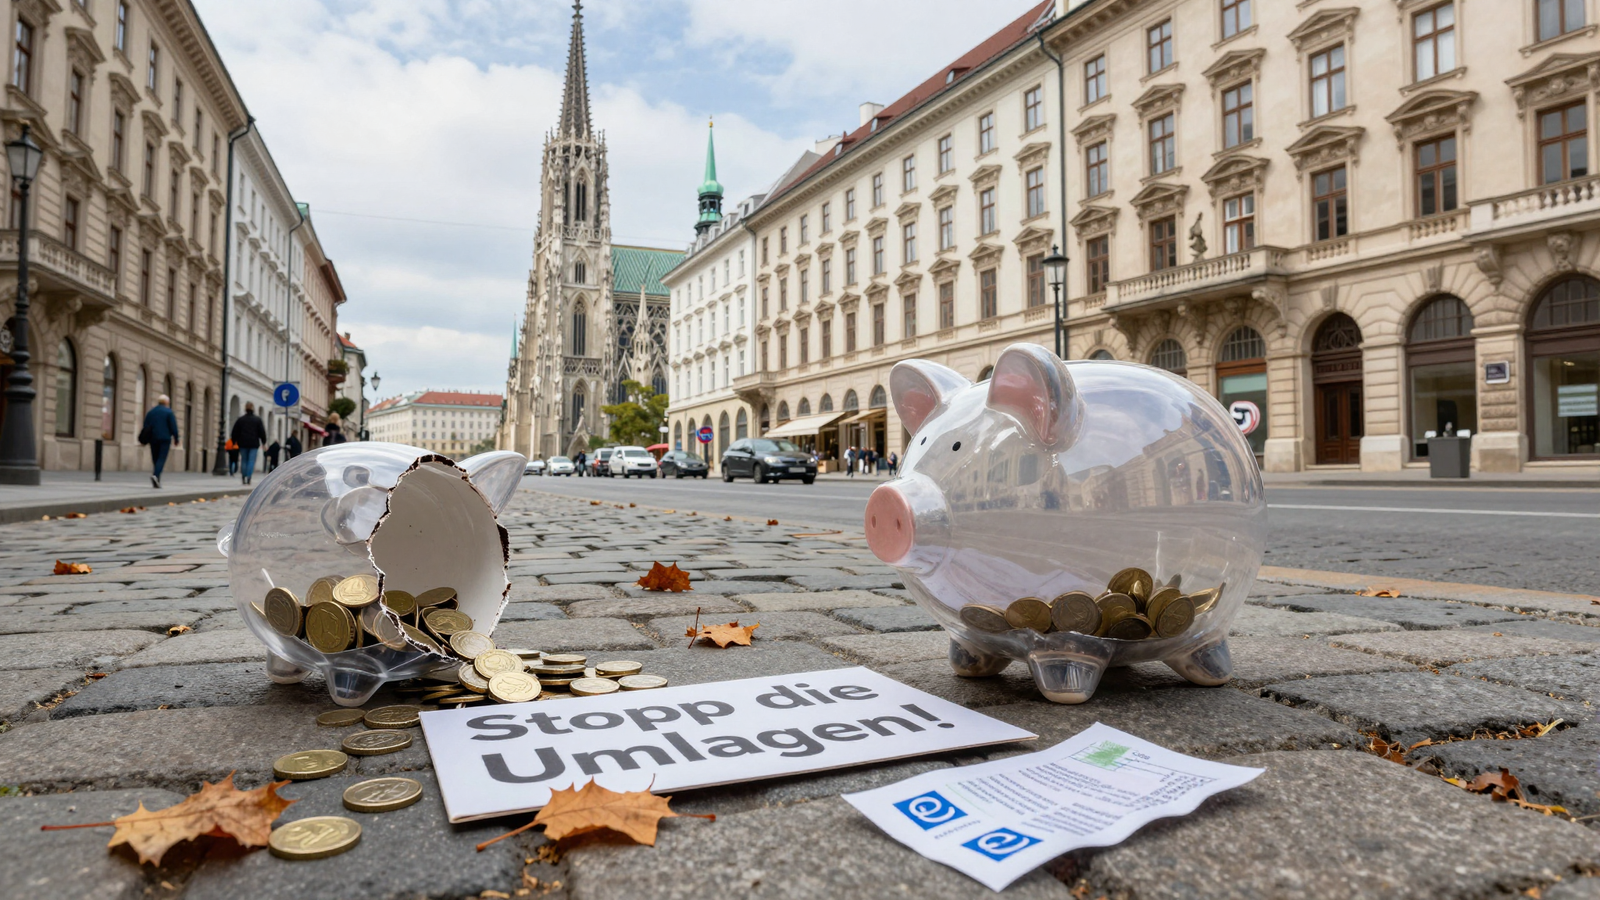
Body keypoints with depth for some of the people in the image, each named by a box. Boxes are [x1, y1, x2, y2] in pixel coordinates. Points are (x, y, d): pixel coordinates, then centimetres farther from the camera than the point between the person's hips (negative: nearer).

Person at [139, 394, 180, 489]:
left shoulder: (150, 412, 13)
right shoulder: (169, 412, -2)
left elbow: (145, 427, 12)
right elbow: (173, 427, -7)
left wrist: (144, 439, 14)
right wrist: (176, 439, -1)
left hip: (153, 439, 5)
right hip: (165, 439, -5)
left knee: (155, 459, 9)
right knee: (161, 459, -8)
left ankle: (157, 481, 7)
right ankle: (155, 475, -31)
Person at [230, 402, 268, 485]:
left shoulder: (240, 419, 5)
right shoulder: (258, 420, 0)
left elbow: (234, 432, 7)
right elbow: (262, 432, -1)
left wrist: (234, 442, 16)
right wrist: (263, 442, 7)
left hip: (243, 444, 2)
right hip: (254, 444, -2)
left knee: (244, 460, 11)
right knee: (251, 461, -2)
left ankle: (243, 477, 9)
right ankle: (248, 477, -12)